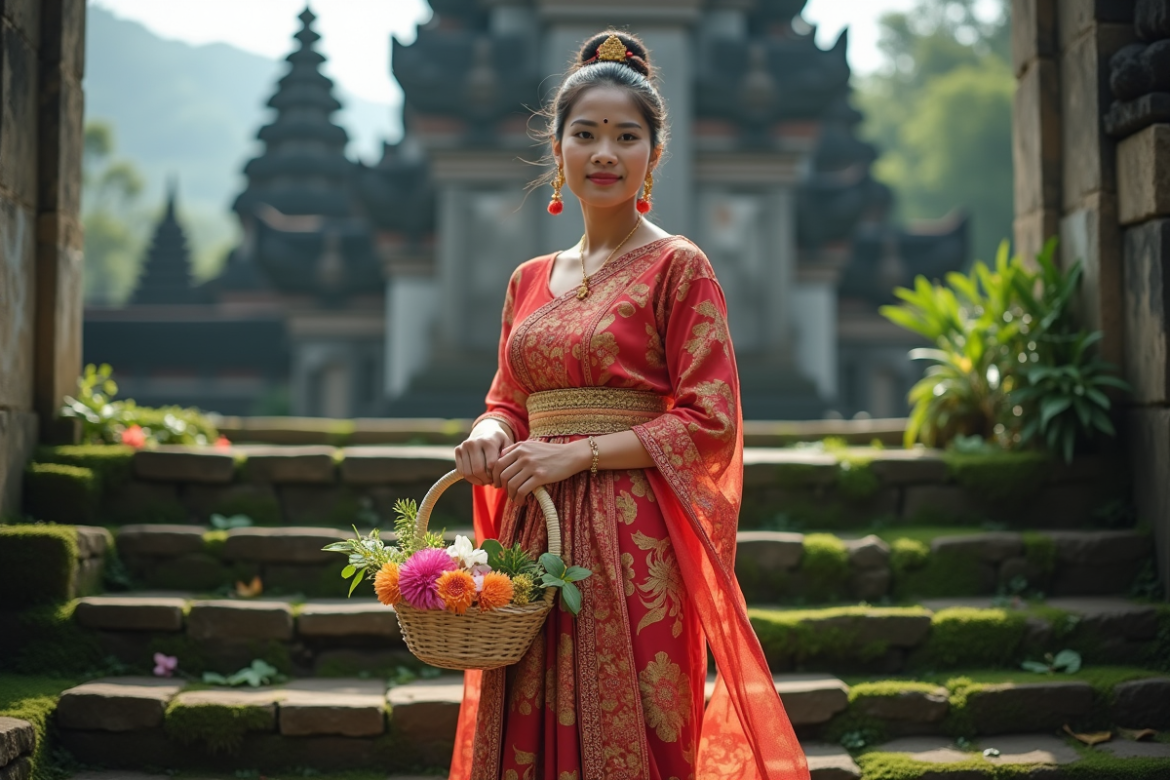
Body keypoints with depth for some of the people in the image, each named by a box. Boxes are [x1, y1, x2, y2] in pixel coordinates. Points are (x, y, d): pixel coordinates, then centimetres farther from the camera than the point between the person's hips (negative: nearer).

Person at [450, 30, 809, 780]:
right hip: (533, 536, 5)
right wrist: (492, 434, -3)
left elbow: (709, 421, -9)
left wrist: (577, 453, -14)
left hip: (633, 543, -5)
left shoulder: (679, 268, -3)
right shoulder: (531, 280, 13)